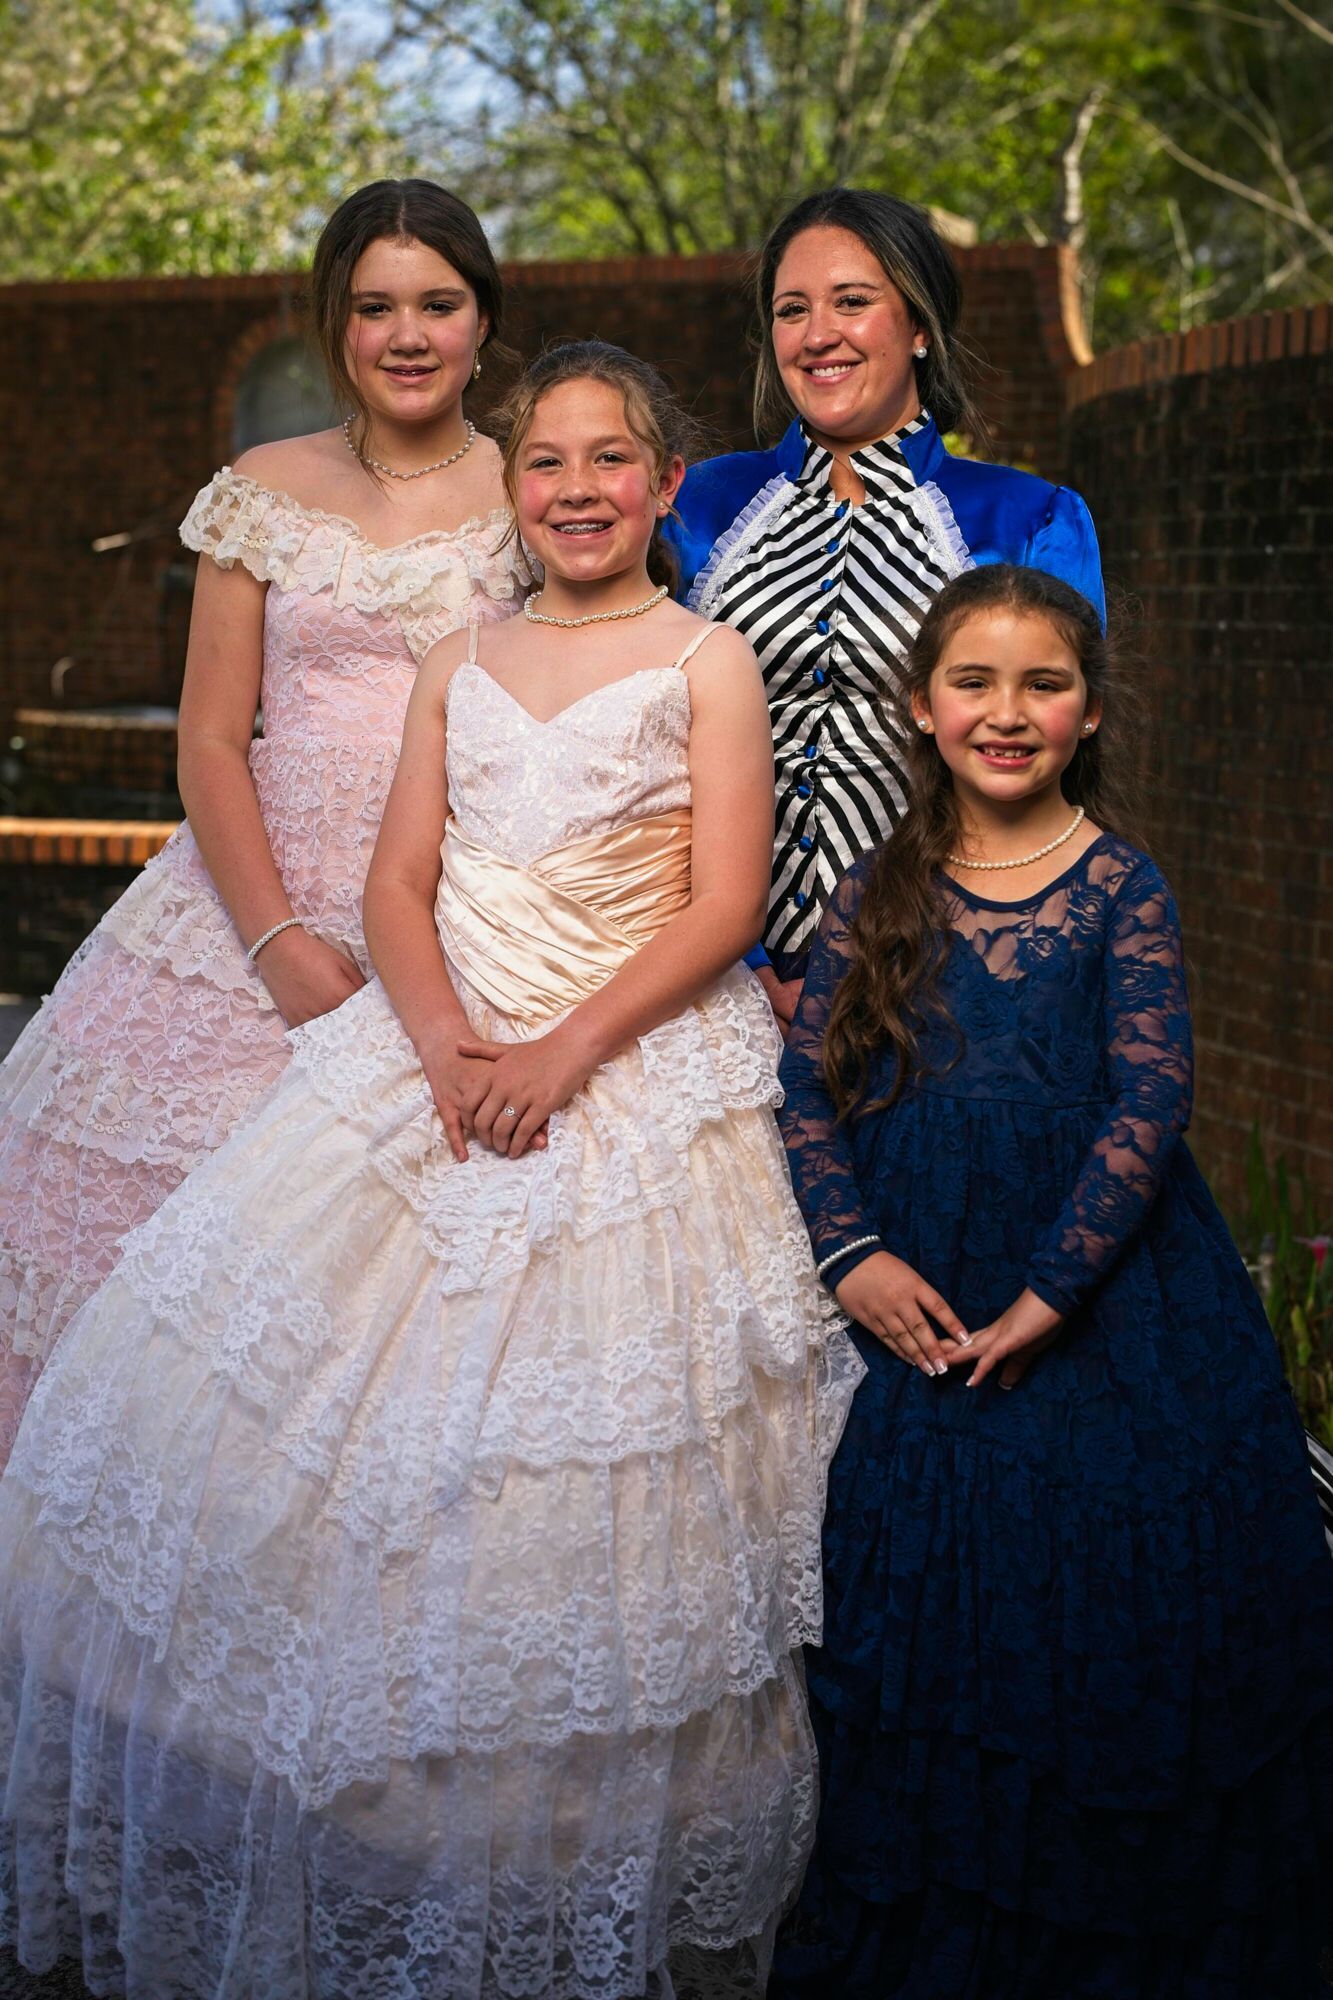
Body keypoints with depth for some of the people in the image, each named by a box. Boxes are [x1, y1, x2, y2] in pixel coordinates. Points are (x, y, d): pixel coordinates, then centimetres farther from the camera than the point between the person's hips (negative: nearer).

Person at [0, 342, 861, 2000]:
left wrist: (566, 1050, -17)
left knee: (570, 1512, -5)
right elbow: (396, 884, 6)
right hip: (438, 1058, 5)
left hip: (638, 1077, -4)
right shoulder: (458, 667, 13)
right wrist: (449, 1043, -13)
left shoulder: (706, 663, 0)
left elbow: (727, 903, -7)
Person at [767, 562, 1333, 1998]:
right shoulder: (878, 896, 4)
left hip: (1102, 1305, -2)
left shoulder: (1121, 889, -4)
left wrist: (1048, 1294, -15)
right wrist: (853, 1253, -10)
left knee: (1114, 1635, 4)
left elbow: (1149, 1102, -10)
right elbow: (806, 1084, 3)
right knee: (926, 1641, 10)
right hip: (924, 1315, 2)